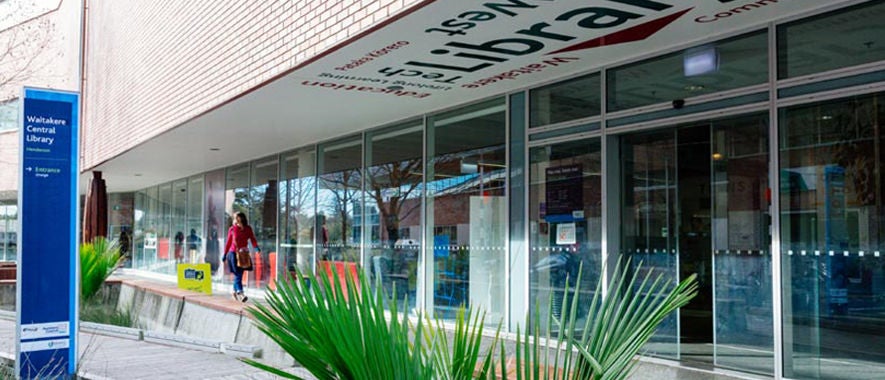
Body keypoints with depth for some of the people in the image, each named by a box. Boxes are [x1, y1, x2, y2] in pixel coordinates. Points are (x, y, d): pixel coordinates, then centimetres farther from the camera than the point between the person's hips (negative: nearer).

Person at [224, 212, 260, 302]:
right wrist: (225, 254, 12)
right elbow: (228, 242, 8)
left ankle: (235, 291, 29)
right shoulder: (232, 229, 0)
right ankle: (240, 293, -20)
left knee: (239, 274, 11)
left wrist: (256, 247, -25)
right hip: (234, 253, -3)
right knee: (238, 274, -12)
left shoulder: (248, 229, 3)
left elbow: (252, 239, -5)